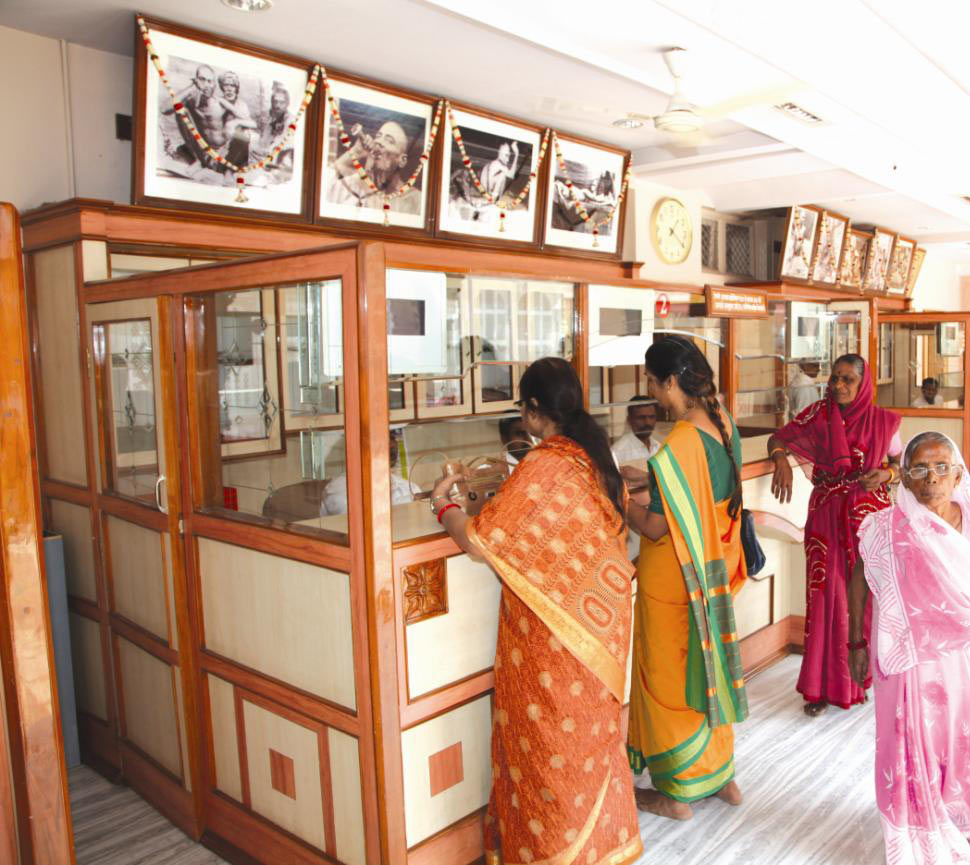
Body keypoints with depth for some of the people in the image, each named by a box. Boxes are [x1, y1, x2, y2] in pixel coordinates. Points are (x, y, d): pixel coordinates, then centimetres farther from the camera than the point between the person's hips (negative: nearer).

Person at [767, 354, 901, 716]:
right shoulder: (818, 414, -1)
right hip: (826, 517, 0)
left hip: (870, 516, 0)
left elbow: (901, 463, 10)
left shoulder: (883, 421, 0)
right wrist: (781, 459, -21)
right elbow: (777, 439, 0)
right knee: (826, 597, 1)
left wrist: (886, 474, -12)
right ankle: (823, 685, 11)